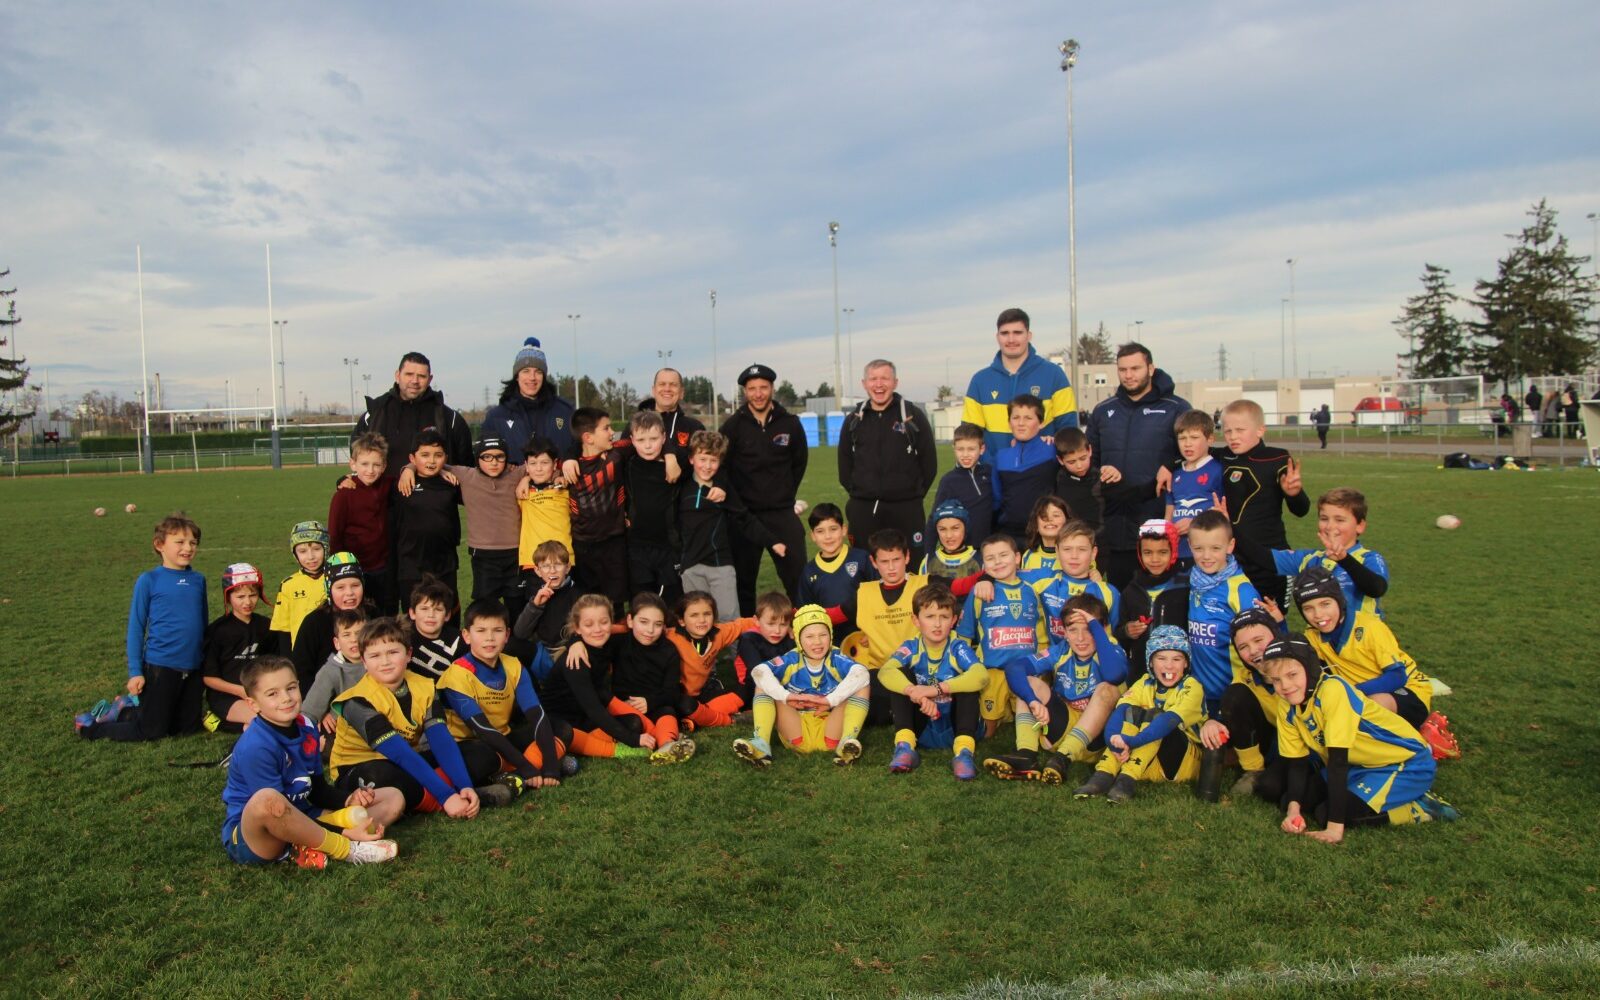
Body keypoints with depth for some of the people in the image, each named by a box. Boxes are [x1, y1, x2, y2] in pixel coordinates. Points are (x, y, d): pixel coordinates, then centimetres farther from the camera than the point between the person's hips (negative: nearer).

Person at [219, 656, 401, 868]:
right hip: (252, 838, -8)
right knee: (266, 800, -43)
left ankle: (311, 848, -21)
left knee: (393, 798, 2)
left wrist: (348, 801, -8)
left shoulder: (305, 727, 2)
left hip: (301, 822, 8)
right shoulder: (255, 747, -20)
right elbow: (274, 807, -20)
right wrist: (342, 834, -22)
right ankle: (346, 849, -22)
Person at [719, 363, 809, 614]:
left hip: (783, 514, 1)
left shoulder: (790, 423, 3)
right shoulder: (733, 426, -2)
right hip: (744, 515, -1)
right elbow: (719, 466, 0)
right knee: (744, 579, 7)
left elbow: (799, 462, 15)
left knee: (798, 576, -3)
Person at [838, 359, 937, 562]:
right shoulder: (853, 420, 10)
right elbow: (844, 461, 17)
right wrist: (855, 491, 9)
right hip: (862, 510, 3)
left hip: (906, 509, -2)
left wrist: (916, 493, 2)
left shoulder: (913, 415, 1)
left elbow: (929, 460, 4)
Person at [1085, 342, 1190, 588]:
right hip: (1114, 528, 4)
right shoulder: (1103, 411, 14)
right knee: (1118, 595, 11)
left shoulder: (1176, 409, 1)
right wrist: (1101, 474, -1)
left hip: (1159, 527, -4)